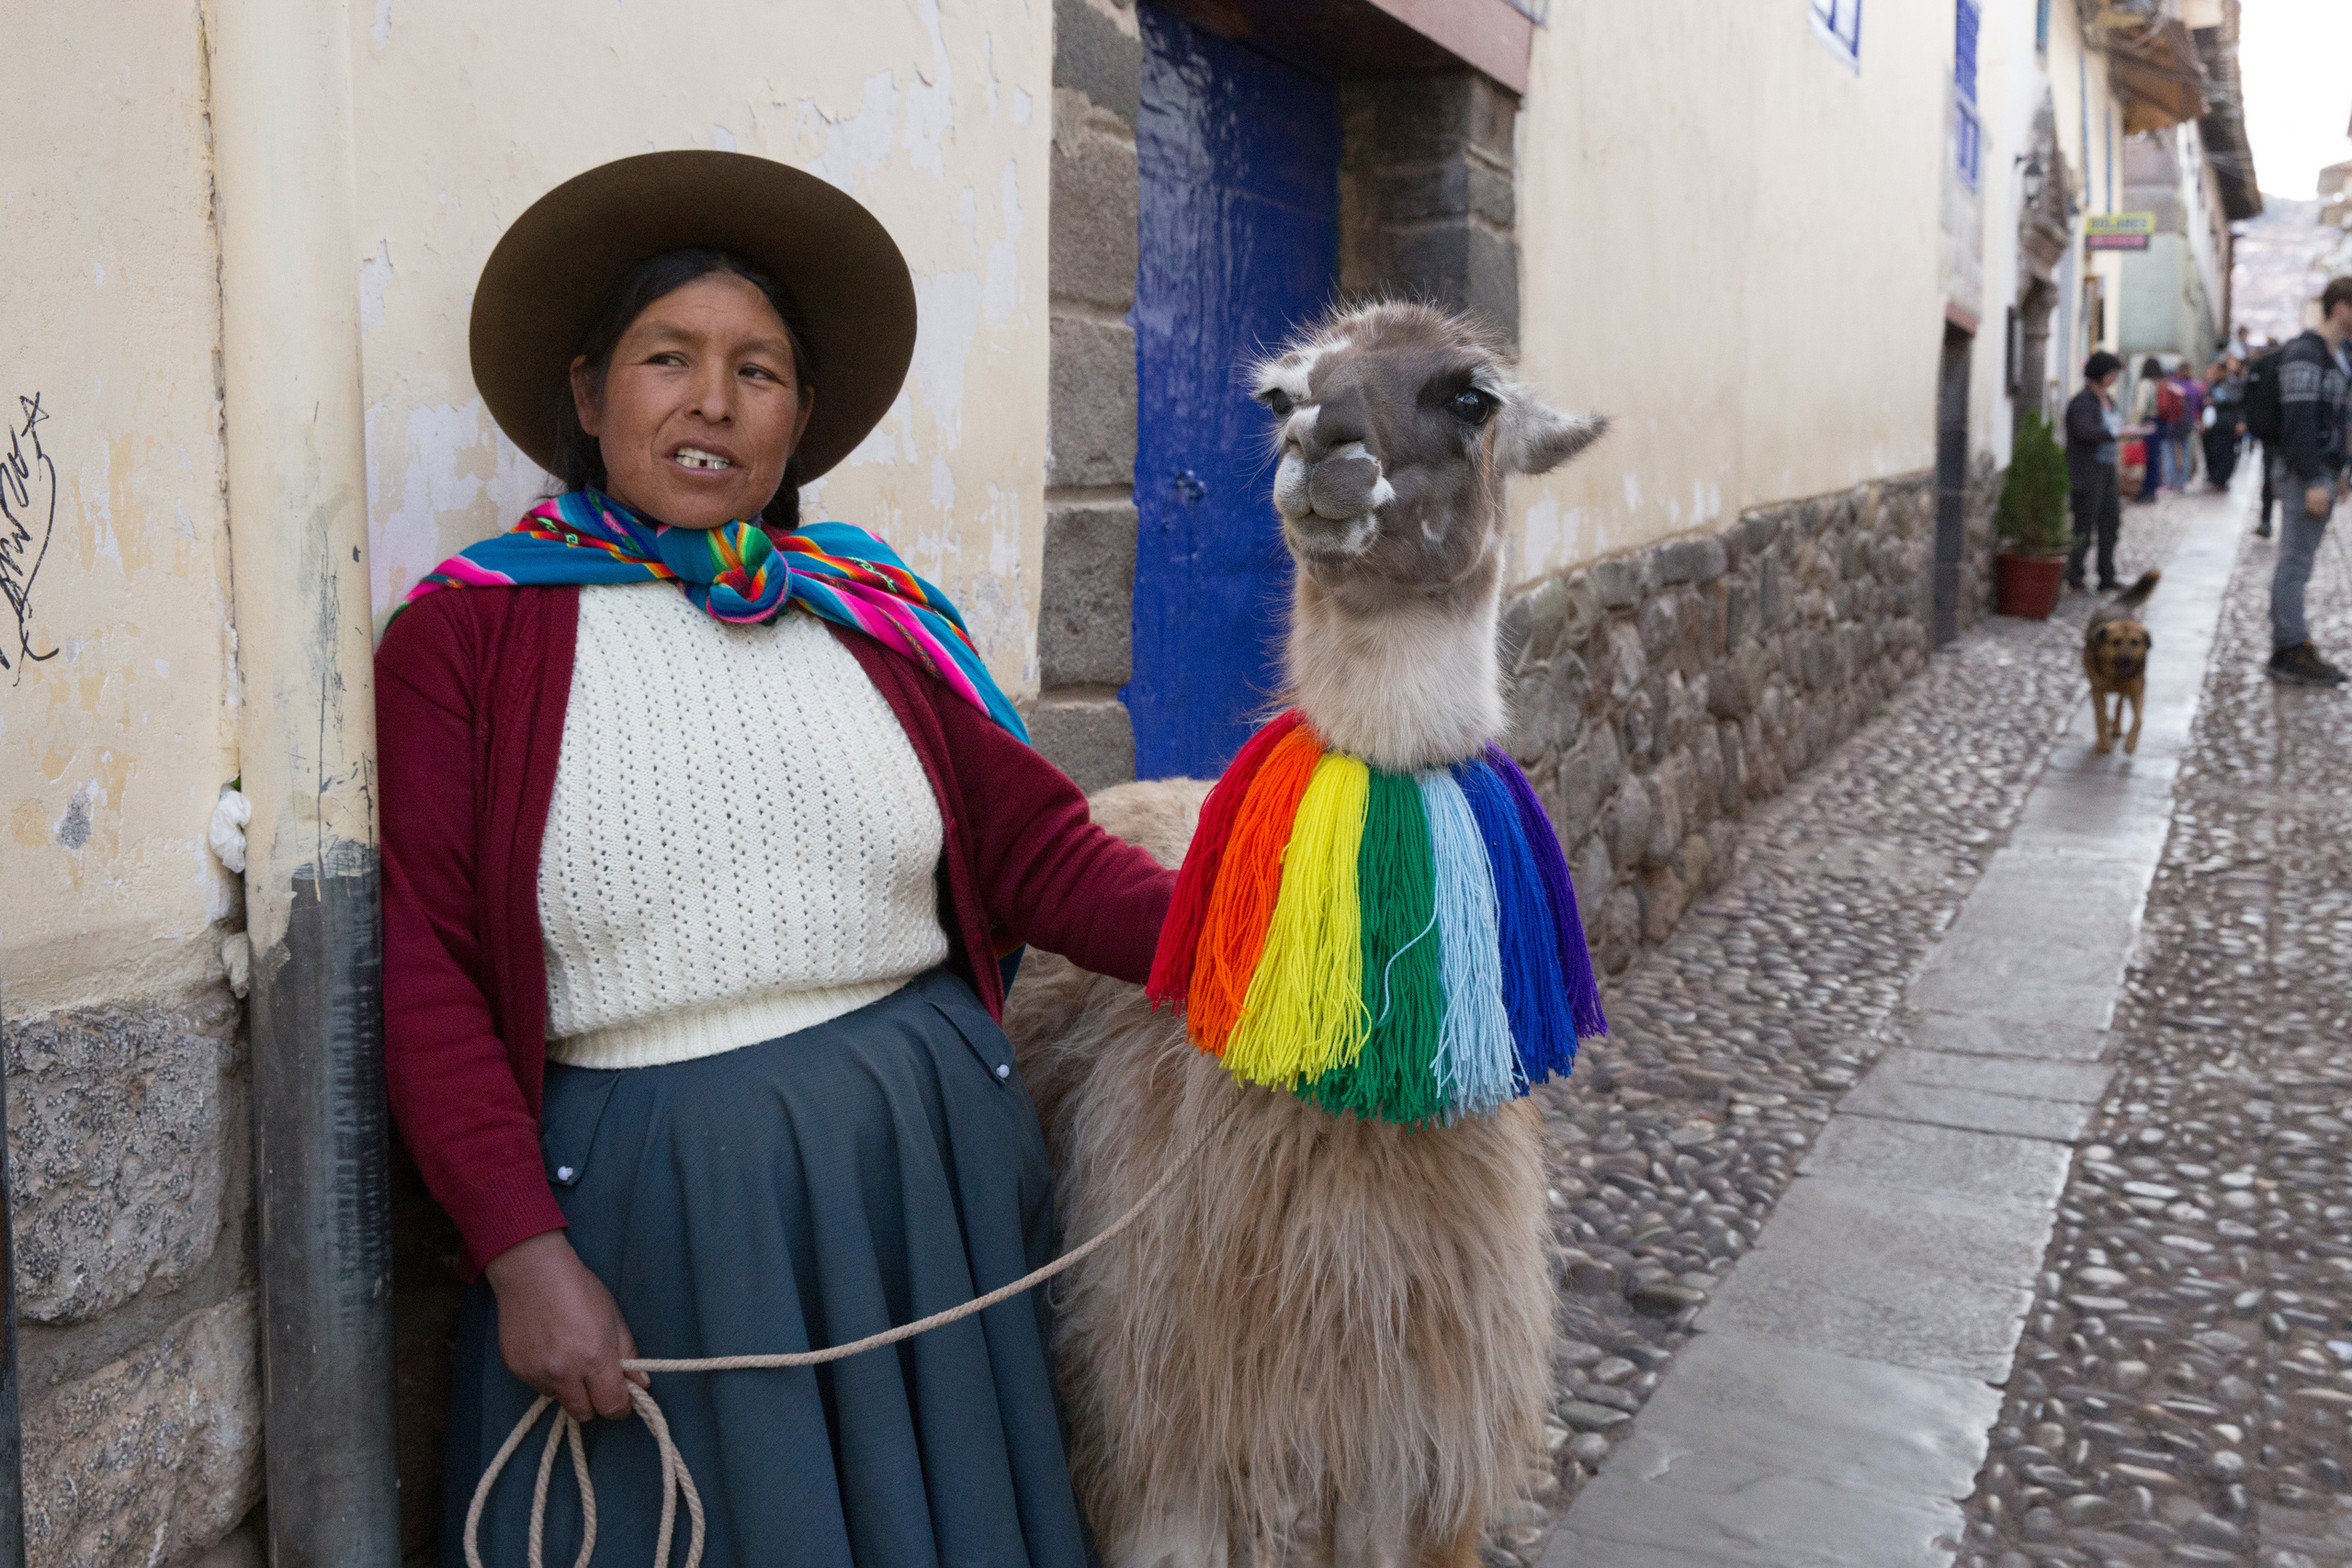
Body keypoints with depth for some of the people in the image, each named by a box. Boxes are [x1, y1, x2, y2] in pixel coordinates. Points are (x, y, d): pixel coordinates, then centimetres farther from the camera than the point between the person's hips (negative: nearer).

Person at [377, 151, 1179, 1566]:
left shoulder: (882, 617, 6)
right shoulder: (468, 634, -3)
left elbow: (1047, 852, 2)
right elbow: (429, 974, -6)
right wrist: (523, 1255, -13)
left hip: (931, 1166, 3)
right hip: (645, 1197, -3)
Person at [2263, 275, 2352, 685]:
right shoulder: (2305, 354, -14)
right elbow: (2299, 422, -20)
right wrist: (2313, 481, -22)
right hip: (2303, 474, -10)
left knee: (2297, 562, 11)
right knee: (2295, 563, -6)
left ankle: (2288, 651, 15)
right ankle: (2293, 653, -3)